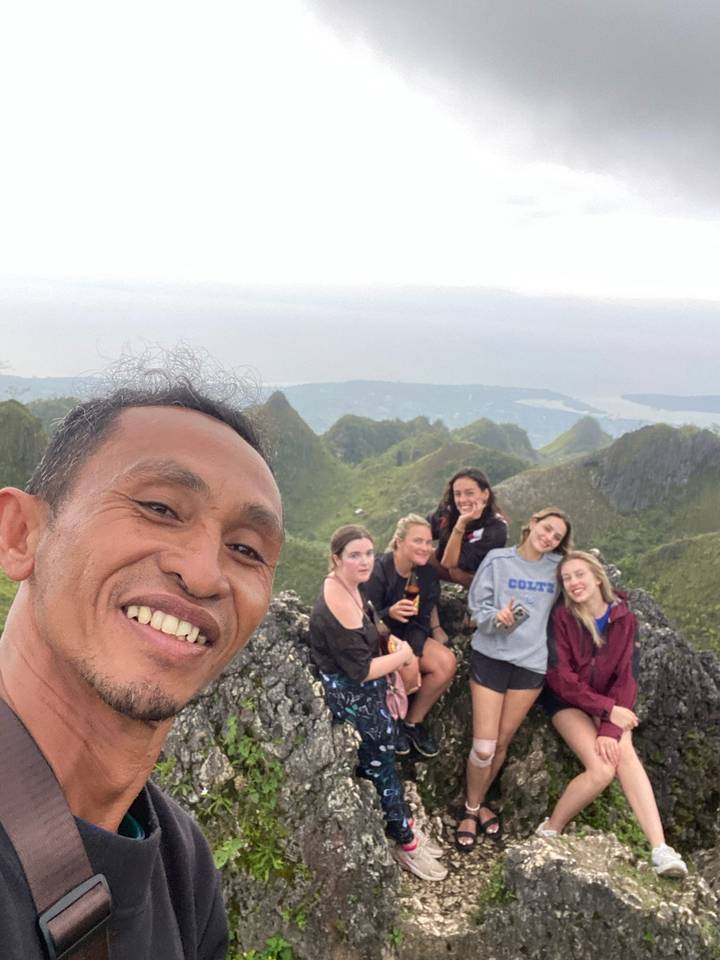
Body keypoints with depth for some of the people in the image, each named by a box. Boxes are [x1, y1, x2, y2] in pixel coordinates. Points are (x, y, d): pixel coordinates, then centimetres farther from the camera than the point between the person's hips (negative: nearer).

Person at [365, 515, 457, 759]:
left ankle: (412, 722, 3)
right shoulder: (378, 572, -24)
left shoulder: (427, 571, -5)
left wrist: (436, 628, -7)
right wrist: (391, 613, -42)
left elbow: (430, 604, 10)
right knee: (409, 669, -34)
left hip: (410, 634, 6)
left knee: (447, 663, -18)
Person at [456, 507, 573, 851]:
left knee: (502, 744, 12)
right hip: (490, 656, -2)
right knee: (483, 747, -4)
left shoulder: (557, 567, 5)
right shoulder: (498, 559, -3)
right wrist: (497, 617, -22)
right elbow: (476, 606, -5)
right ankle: (470, 811, 20)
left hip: (531, 662, 3)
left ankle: (478, 805, 34)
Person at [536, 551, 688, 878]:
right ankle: (550, 830, -5)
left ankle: (659, 849, -30)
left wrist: (611, 729, -22)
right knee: (602, 769, -23)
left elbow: (625, 677, -10)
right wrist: (609, 710, -23)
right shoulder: (562, 617, -15)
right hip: (567, 701, -2)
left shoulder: (624, 618, -7)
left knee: (624, 753, -27)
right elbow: (560, 676, -17)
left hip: (609, 702, 3)